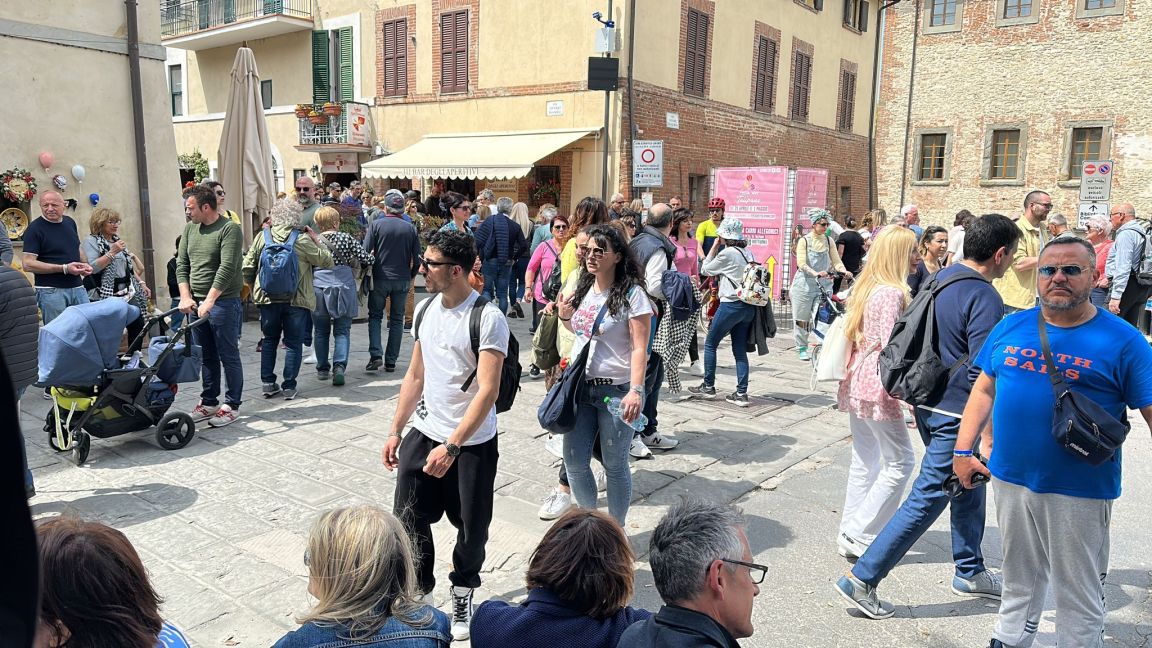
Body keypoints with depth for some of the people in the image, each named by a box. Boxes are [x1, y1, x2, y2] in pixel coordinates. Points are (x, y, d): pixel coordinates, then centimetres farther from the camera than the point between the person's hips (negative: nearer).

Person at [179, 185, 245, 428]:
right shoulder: (190, 229, 12)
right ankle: (209, 403, 23)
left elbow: (227, 268, -19)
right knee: (207, 357, 13)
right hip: (197, 304, 7)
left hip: (223, 303, -7)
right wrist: (186, 297, 0)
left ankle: (232, 406, 9)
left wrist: (209, 301, -24)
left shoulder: (229, 229, -10)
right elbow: (181, 264, 12)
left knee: (228, 356, 1)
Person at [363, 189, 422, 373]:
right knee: (397, 319, 10)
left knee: (375, 316, 11)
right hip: (402, 280, 1)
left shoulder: (376, 225, -5)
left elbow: (365, 252, -9)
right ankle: (390, 361, 11)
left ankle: (376, 355, -5)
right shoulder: (410, 229, 0)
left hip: (380, 278, -1)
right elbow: (417, 259, 1)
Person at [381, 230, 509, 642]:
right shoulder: (425, 309, 4)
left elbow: (487, 391, -21)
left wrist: (452, 447, -24)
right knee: (408, 519, 5)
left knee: (471, 527, 10)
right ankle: (418, 594, 26)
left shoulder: (488, 319, -17)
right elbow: (415, 377, 12)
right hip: (423, 434, 5)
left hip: (472, 443, -5)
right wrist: (395, 432, 11)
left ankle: (462, 595, 35)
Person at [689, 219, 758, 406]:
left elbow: (705, 270, 1)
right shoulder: (748, 253, 11)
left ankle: (708, 387, 15)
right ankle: (741, 393, 6)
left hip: (731, 305, -7)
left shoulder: (726, 253, -11)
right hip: (748, 306, 7)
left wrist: (714, 247, 4)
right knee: (740, 350, 8)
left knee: (710, 344, 9)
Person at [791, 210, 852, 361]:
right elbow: (801, 263, -14)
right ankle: (802, 348, 17)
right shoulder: (804, 241, -3)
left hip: (824, 284, 2)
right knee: (802, 319, 4)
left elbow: (836, 261, 5)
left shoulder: (828, 241, 9)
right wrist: (816, 273, -31)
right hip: (805, 284, -2)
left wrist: (844, 271, -16)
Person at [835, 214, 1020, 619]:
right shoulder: (985, 298, -20)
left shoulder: (942, 277, 7)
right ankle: (862, 580, 1)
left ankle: (970, 572, 38)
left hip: (929, 402, 9)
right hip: (956, 415, -9)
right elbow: (981, 374, -24)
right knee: (927, 499, -2)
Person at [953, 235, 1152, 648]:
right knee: (1020, 579, 22)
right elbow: (984, 390, 10)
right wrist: (963, 450, 6)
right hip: (1009, 478, 4)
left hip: (1078, 492, -4)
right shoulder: (1011, 328, 4)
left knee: (1078, 597, 9)